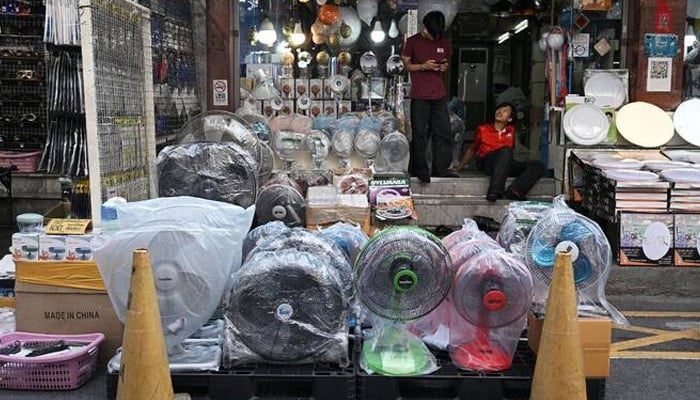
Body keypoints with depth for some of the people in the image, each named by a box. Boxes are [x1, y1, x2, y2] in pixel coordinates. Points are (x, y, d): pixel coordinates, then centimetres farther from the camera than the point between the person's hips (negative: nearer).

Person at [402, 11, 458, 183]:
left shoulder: (445, 43, 10)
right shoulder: (412, 42, -1)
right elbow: (406, 65, 2)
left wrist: (445, 66, -2)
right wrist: (423, 66, -14)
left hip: (439, 95, 4)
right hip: (419, 96, -4)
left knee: (444, 133, 4)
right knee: (419, 134, -3)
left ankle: (441, 168, 13)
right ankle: (420, 169, 7)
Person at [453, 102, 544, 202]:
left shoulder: (511, 130, 18)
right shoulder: (483, 129, 11)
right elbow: (472, 149, 19)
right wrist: (460, 166, 13)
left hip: (506, 166, 4)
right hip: (485, 163, -4)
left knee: (538, 166, -18)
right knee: (505, 150, -36)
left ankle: (515, 191, -42)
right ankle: (495, 191, -50)